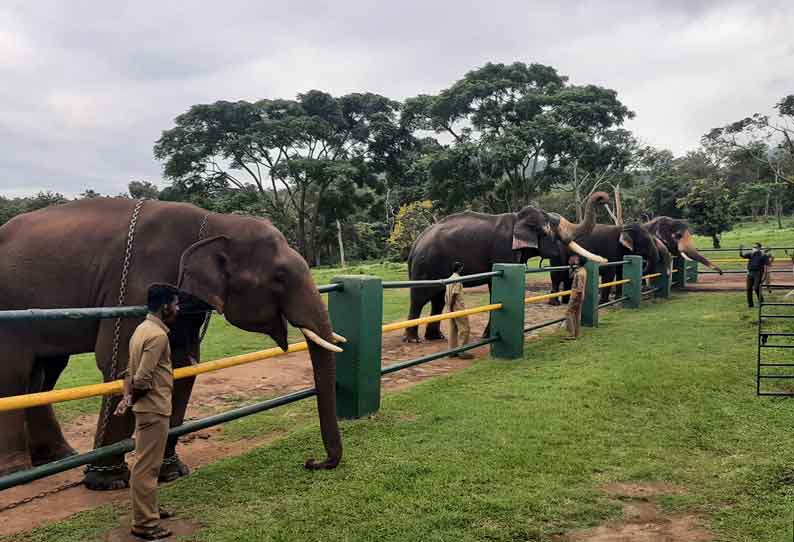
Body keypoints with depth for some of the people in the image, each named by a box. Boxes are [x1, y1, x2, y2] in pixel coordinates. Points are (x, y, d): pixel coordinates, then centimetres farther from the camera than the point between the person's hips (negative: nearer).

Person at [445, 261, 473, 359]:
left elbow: (447, 295, 15)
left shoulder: (450, 278, 14)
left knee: (453, 329, 11)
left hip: (452, 309, 10)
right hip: (458, 308, -10)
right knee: (464, 329, -5)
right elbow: (454, 295, -20)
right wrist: (451, 308, -19)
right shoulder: (457, 279, -14)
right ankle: (462, 352, -5)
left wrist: (449, 307, 18)